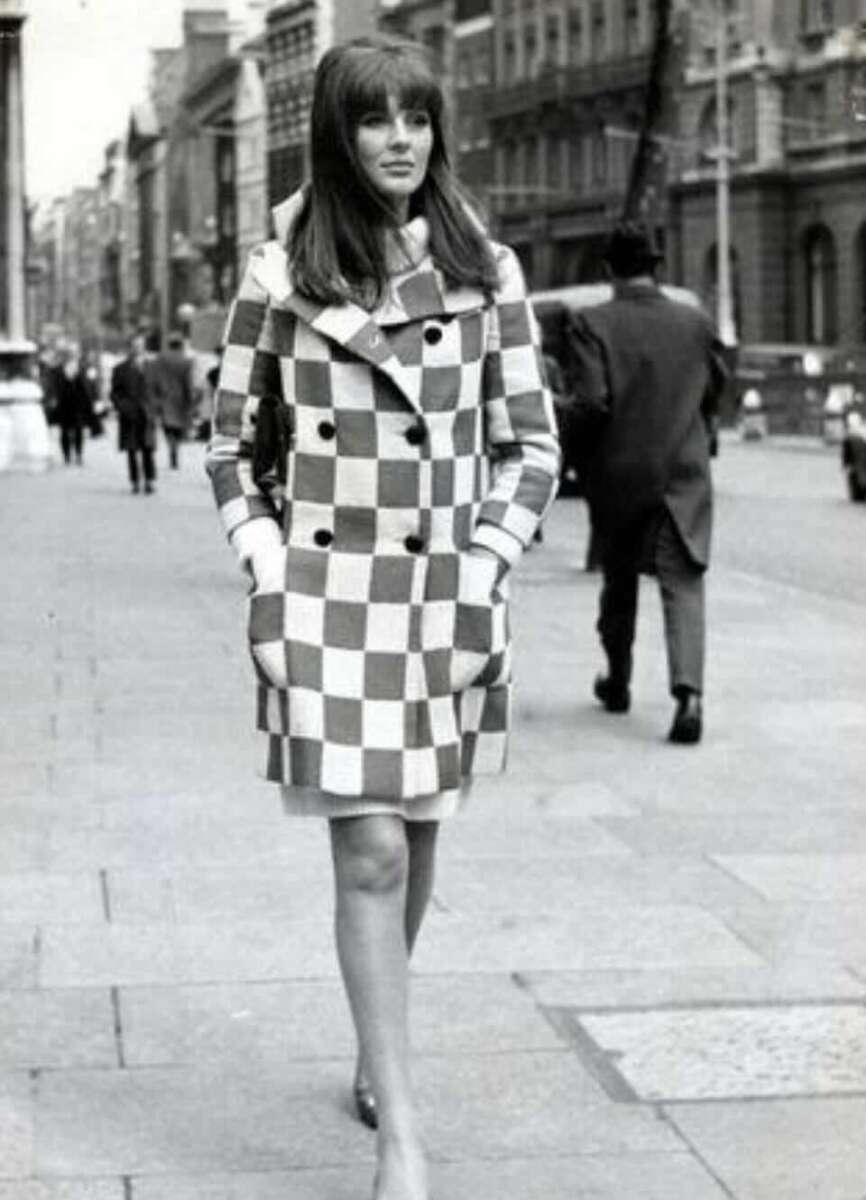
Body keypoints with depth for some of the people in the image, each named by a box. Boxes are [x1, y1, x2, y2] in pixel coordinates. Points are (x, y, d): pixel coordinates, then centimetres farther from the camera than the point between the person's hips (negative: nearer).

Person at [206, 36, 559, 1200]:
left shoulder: (485, 271, 2)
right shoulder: (280, 274, -1)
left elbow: (531, 446, 5)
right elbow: (233, 443, 7)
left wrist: (486, 572, -4)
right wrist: (267, 568, -2)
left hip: (447, 593, 2)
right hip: (325, 594, -2)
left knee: (413, 842, 13)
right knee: (371, 854, -10)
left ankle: (377, 1050, 37)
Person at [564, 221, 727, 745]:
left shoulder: (590, 324, -9)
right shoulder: (697, 323, -1)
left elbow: (591, 402, -16)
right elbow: (717, 393, 7)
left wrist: (591, 441, 4)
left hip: (616, 473, 0)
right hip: (684, 472, 0)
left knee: (618, 582, 18)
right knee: (683, 585, -3)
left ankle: (618, 682, 34)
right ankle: (688, 692, -22)